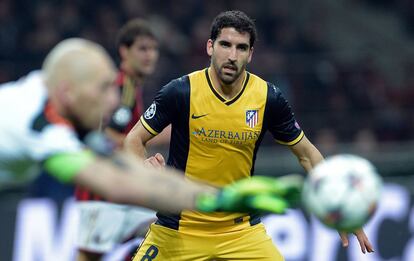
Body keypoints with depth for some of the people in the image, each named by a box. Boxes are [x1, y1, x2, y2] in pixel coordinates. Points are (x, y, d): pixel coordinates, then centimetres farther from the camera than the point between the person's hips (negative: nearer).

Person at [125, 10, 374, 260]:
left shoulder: (269, 98, -8)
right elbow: (135, 139, -4)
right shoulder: (181, 91, -14)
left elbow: (307, 153, 5)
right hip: (178, 230, -1)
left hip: (241, 229, 2)